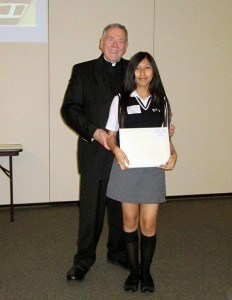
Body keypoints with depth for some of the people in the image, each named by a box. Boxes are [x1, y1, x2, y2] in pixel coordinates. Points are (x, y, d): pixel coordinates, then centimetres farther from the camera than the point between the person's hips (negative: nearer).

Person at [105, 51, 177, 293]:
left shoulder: (161, 101, 8)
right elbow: (111, 135, 2)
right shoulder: (120, 100, 1)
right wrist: (116, 149, -19)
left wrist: (172, 155, -6)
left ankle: (146, 271, 19)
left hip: (153, 167, 1)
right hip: (127, 166, -1)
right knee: (130, 221, 8)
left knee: (148, 224, 1)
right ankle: (133, 270, 23)